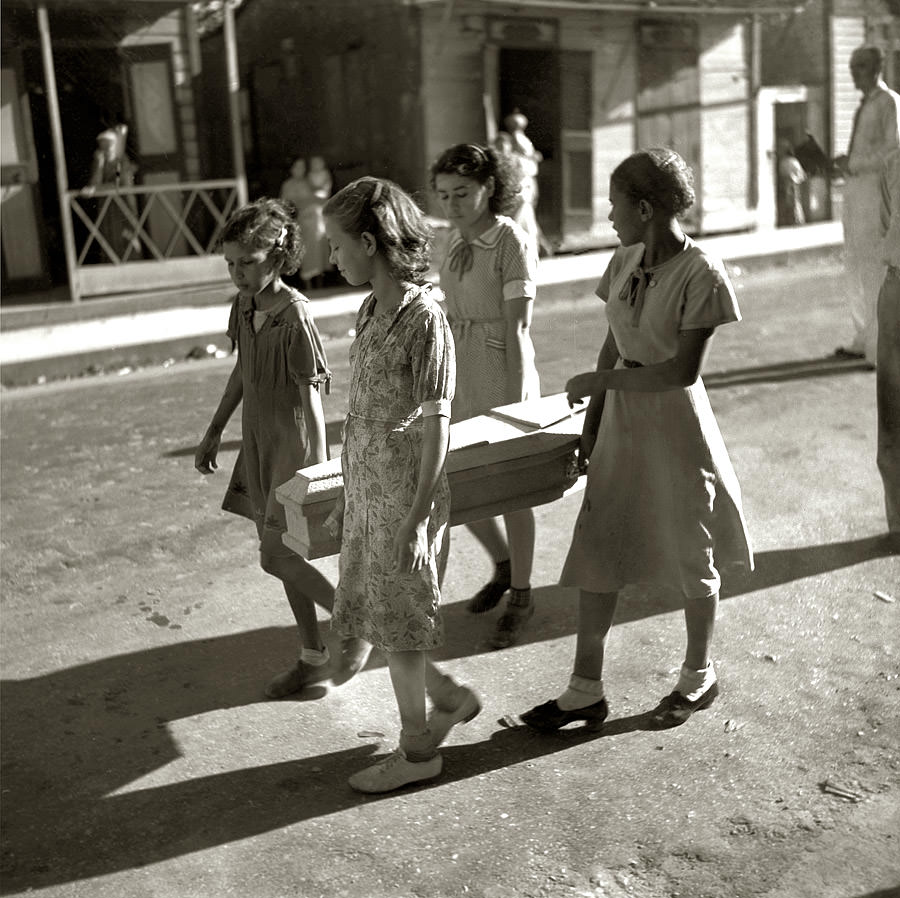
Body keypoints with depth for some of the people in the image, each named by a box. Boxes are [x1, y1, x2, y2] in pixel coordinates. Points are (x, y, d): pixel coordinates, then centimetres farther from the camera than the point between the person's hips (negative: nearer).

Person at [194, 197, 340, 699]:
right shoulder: (244, 307, 3)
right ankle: (315, 656, 26)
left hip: (292, 446, -8)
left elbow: (312, 396, -20)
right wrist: (214, 431, 20)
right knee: (282, 552, 13)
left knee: (276, 557, -4)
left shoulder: (295, 315, -20)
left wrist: (316, 471, -22)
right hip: (259, 443, 8)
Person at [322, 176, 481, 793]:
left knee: (397, 626, 5)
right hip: (367, 494, 8)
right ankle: (450, 698, 37)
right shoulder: (372, 311, 8)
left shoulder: (424, 319, -17)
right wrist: (346, 501, 16)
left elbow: (436, 428, -17)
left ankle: (417, 751, 24)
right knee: (373, 616, 16)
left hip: (404, 500, -8)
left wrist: (418, 520, -17)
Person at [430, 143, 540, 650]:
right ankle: (503, 564, 37)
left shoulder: (512, 242, -15)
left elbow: (517, 328, -18)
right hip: (460, 373, 7)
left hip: (504, 373, -7)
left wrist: (516, 405, -19)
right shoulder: (457, 239, 6)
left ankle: (521, 595, 23)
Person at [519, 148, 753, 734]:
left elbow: (684, 370, -21)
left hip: (675, 423, -7)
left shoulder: (701, 274, -18)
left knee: (690, 555, 11)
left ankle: (699, 675, 34)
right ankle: (587, 689, 19)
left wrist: (601, 381, -17)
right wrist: (593, 418, 8)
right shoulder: (625, 261, 3)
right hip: (621, 422, 7)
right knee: (597, 552, 8)